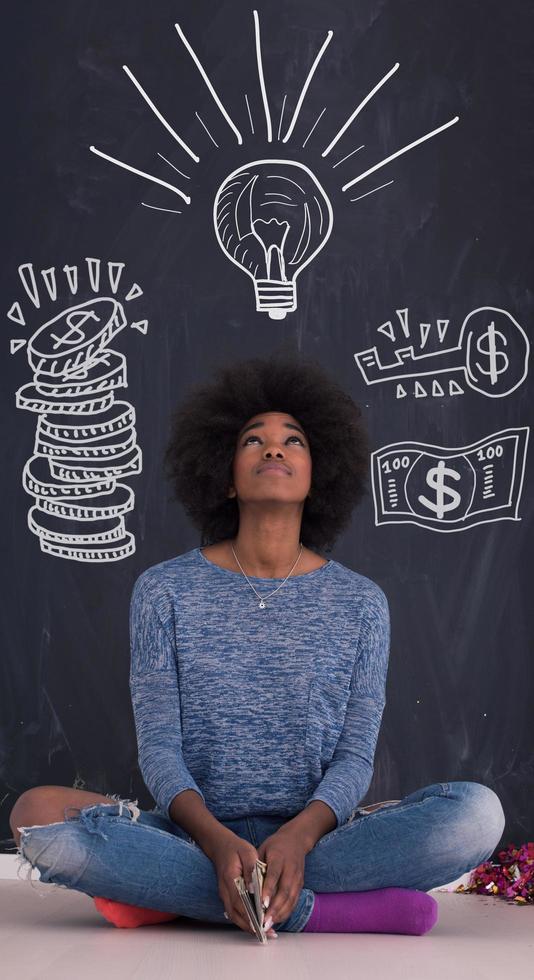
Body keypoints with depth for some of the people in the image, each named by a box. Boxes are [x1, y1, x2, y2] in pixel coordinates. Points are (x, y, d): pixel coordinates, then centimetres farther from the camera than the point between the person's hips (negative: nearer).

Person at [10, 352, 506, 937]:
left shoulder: (360, 603, 8)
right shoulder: (165, 591, 6)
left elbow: (355, 755, 1)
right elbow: (158, 746, -2)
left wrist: (299, 835, -22)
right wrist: (218, 842, -23)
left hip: (315, 834, 1)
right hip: (196, 835, -1)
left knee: (477, 813, -27)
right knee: (37, 813, -29)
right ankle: (304, 908, -28)